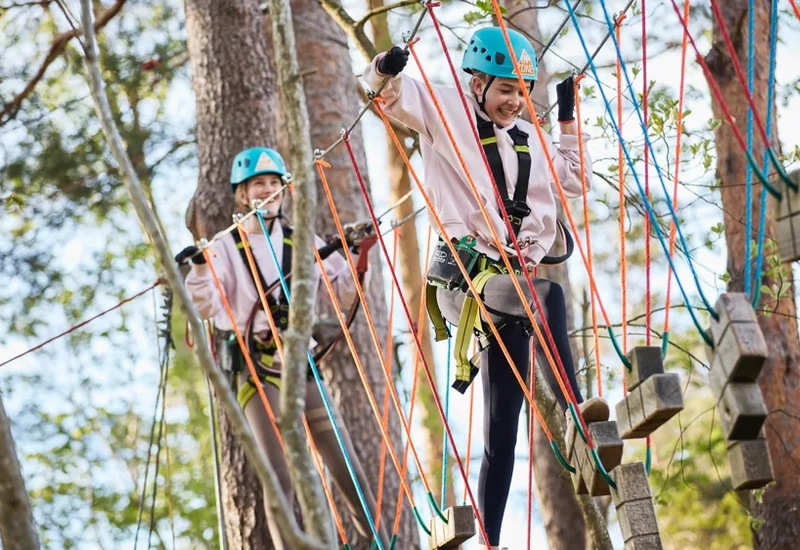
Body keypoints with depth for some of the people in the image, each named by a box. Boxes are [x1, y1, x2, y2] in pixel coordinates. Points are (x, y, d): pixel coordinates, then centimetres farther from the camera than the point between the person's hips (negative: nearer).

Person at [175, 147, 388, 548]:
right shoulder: (227, 248, 3)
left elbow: (340, 293, 11)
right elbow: (207, 308, -7)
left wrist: (361, 257, -3)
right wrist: (199, 269, -24)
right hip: (258, 369, -3)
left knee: (348, 469, 0)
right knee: (279, 477, -11)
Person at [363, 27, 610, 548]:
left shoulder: (530, 139, 21)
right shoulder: (446, 110, 4)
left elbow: (577, 180, 29)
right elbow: (390, 92, -3)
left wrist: (569, 117, 23)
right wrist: (386, 67, -25)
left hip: (511, 280, 6)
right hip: (464, 272, -6)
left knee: (502, 428, 4)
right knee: (548, 296, -38)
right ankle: (573, 412, -47)